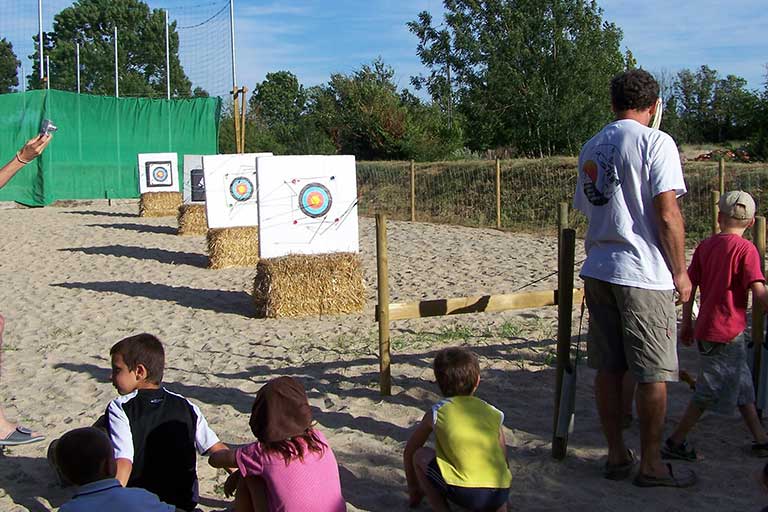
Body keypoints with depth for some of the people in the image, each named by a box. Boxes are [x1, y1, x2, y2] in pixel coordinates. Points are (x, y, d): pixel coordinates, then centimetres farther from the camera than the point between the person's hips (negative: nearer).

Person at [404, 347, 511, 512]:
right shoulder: (494, 413, 20)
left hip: (464, 493, -4)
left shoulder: (437, 413, 13)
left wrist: (413, 489, 42)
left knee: (420, 456, 18)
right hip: (501, 494, 4)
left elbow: (409, 451, 26)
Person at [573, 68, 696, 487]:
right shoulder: (655, 142, -8)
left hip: (597, 271, 7)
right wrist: (680, 271, -5)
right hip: (644, 274, -6)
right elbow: (667, 214, -14)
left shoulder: (590, 148, 13)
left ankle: (616, 455, 21)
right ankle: (651, 465, 12)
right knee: (653, 374, 4)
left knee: (608, 369, 11)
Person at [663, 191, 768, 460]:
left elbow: (690, 285, 7)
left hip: (706, 328, 7)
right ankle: (675, 443, 6)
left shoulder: (705, 245, 6)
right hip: (727, 331, -7)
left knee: (742, 385, 19)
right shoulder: (745, 249, -11)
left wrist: (686, 323, 14)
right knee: (711, 390, 2)